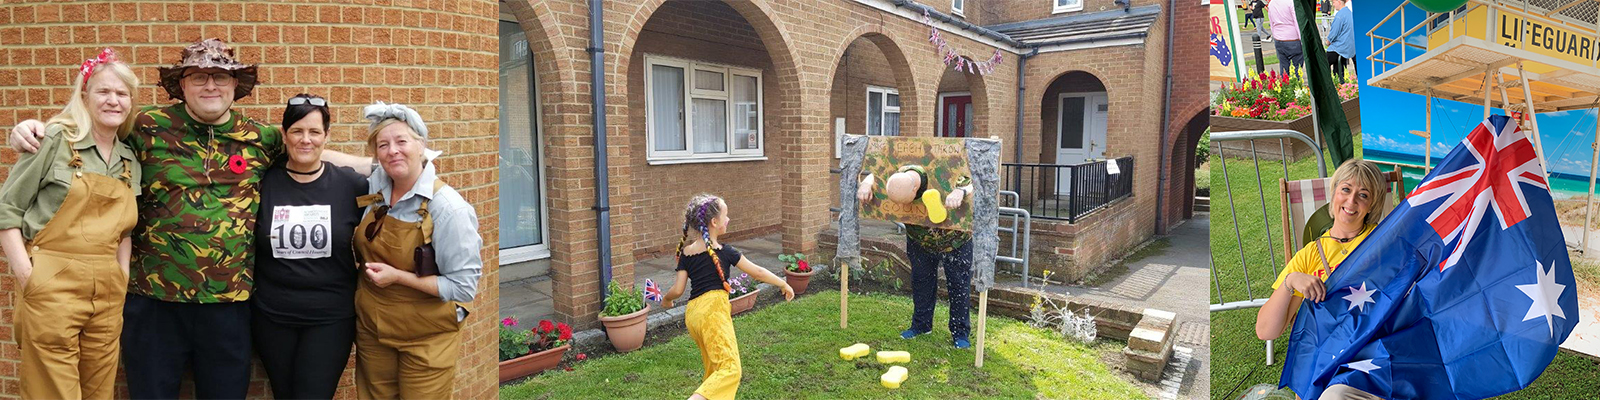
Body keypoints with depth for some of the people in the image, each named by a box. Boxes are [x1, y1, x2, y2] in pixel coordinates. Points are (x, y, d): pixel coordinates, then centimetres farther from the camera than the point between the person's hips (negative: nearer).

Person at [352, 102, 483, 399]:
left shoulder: (449, 207, -21)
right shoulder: (373, 186, -4)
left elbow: (464, 286, -20)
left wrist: (399, 277, -22)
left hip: (427, 340, -5)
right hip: (371, 328, 6)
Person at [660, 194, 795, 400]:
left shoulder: (686, 253, 10)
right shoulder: (723, 251, -1)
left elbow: (677, 290, 6)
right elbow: (758, 272, 4)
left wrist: (666, 300, 29)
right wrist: (784, 285, 17)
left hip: (692, 312, 7)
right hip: (713, 309, -7)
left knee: (713, 368, 20)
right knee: (730, 369, -13)